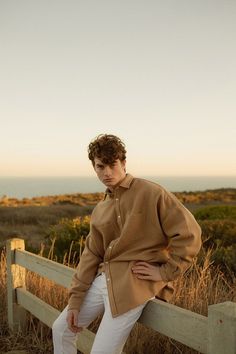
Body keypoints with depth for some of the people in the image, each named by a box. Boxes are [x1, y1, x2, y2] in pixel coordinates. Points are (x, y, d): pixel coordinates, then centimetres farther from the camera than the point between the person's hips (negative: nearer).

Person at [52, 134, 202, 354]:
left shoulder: (152, 194, -11)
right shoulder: (100, 211, 10)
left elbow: (189, 234, -13)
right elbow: (92, 255, 11)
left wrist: (165, 272, -11)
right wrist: (75, 300, 8)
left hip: (133, 283, -7)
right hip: (104, 278, 8)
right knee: (61, 329, 17)